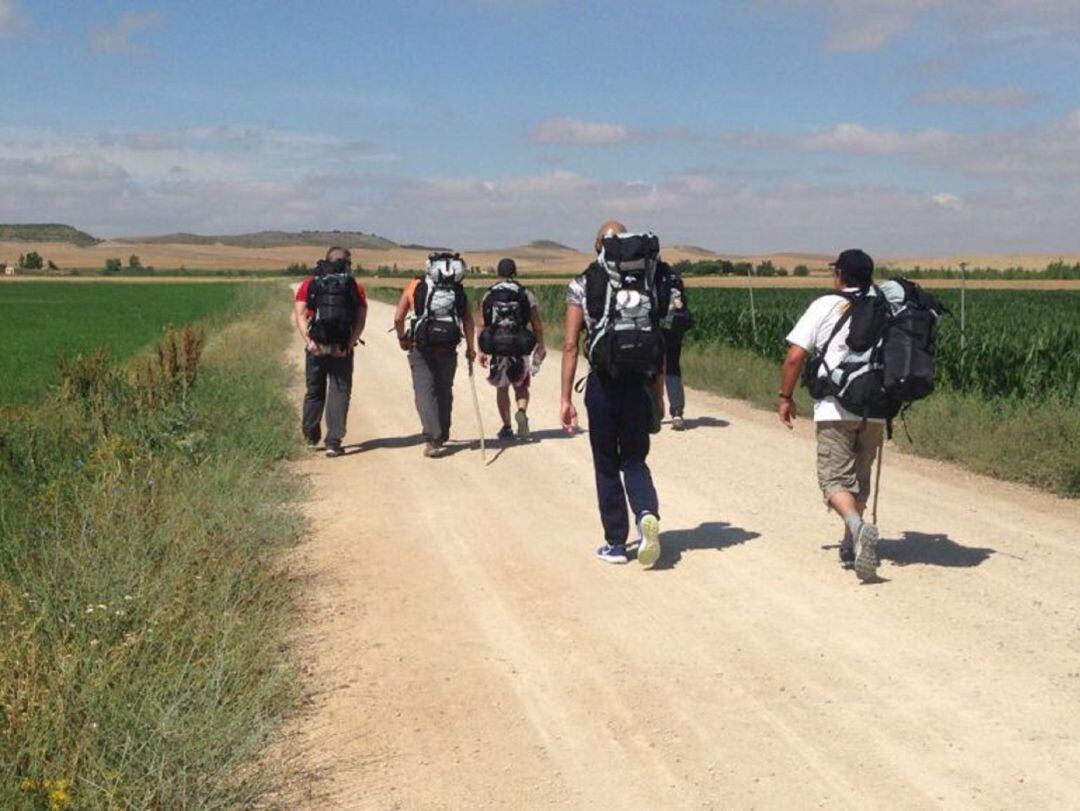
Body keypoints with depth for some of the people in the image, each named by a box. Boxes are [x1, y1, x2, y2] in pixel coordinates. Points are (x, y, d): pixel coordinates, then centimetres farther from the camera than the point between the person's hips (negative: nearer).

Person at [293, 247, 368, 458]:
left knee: (314, 392, 18)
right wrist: (349, 344, -11)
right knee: (339, 393, 3)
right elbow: (361, 319, -6)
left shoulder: (309, 284, 8)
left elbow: (299, 315, -5)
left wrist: (309, 342, -11)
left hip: (316, 348, 2)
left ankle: (311, 437, 29)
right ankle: (333, 442, -4)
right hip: (342, 350, -2)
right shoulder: (355, 286, 6)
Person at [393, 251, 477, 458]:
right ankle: (441, 437, 29)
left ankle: (432, 439, -17)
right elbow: (468, 322, -2)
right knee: (444, 393, 17)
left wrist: (402, 338, 16)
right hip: (447, 351, 2)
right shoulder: (459, 292, 4)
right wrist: (470, 348, 10)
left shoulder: (415, 286, 2)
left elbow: (398, 318, -1)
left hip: (421, 350, -2)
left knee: (425, 393, -3)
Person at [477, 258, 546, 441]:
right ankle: (522, 411, -13)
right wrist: (540, 346, 12)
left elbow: (482, 325, 4)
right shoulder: (526, 294, 2)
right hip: (519, 347, -1)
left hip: (496, 347, 1)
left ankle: (506, 427, 15)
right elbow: (537, 324, 1)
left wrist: (482, 350, 9)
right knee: (521, 386, 14)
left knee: (502, 388, 13)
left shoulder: (488, 295, 5)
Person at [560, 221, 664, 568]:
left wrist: (566, 398, -3)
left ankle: (616, 544, 16)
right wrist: (659, 396, 13)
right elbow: (660, 347, 6)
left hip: (603, 385, -2)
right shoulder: (649, 284, 6)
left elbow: (571, 345, -6)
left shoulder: (584, 285, 0)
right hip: (640, 384, 2)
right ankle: (647, 514, -13)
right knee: (634, 460, 15)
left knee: (607, 465, 12)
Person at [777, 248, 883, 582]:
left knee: (835, 479, -3)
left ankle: (858, 527, -29)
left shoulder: (825, 306, 0)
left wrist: (785, 397, 5)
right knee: (860, 478, 18)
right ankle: (850, 547, 22)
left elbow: (795, 356, -5)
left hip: (835, 409, -4)